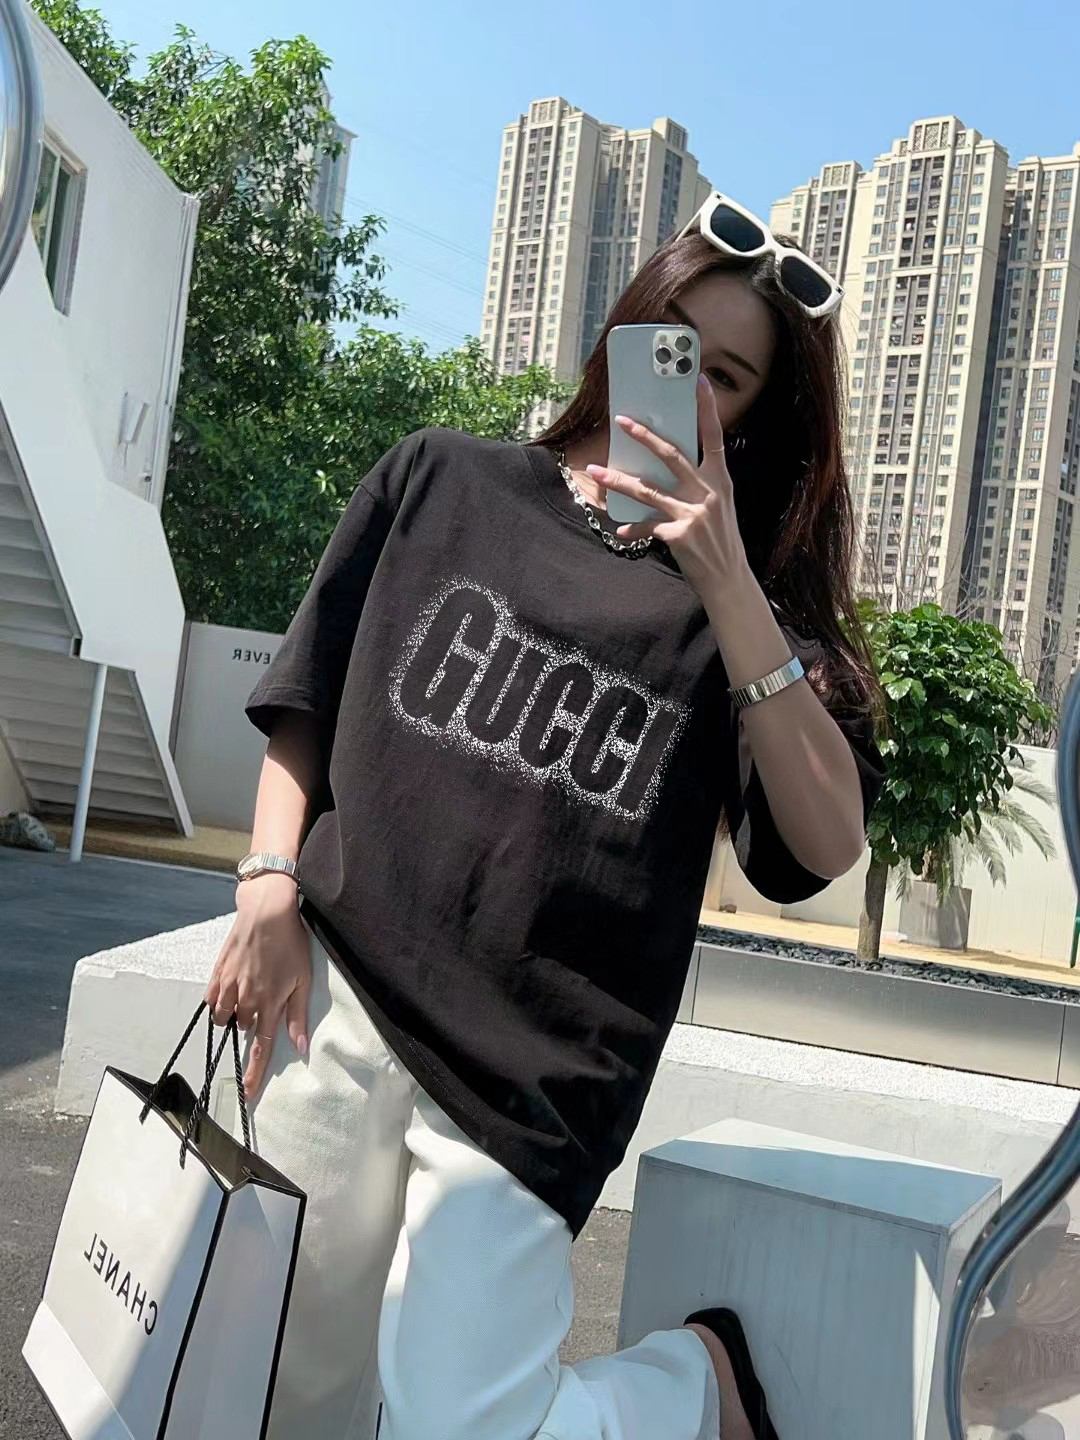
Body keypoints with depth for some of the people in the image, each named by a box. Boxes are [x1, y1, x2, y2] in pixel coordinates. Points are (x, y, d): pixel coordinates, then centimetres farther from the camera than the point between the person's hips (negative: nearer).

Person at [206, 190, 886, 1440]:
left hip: (530, 1080, -2)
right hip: (336, 1003, 2)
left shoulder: (751, 603, 5)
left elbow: (828, 843, -9)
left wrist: (726, 584, -14)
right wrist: (269, 891, -2)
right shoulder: (441, 484, 8)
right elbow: (303, 709, 12)